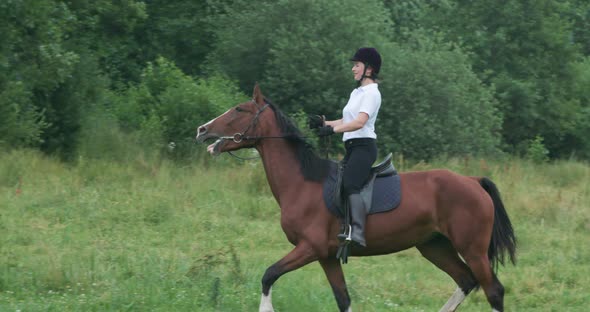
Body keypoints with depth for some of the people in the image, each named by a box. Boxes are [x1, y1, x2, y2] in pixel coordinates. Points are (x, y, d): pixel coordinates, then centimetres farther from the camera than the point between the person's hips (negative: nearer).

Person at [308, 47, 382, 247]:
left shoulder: (371, 93, -8)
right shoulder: (357, 93, 23)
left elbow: (360, 122, -21)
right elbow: (346, 121, 25)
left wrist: (332, 130, -28)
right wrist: (323, 123, 11)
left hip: (363, 146, -11)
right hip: (352, 148, 11)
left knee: (350, 185, -29)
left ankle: (358, 233, -42)